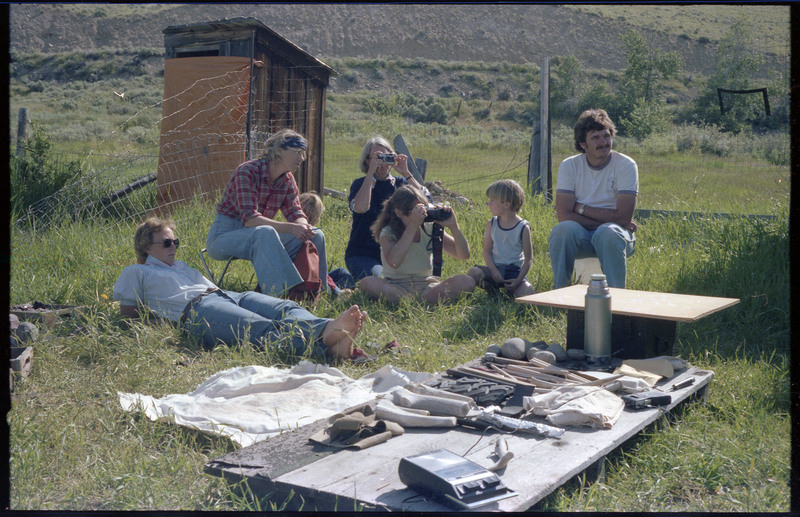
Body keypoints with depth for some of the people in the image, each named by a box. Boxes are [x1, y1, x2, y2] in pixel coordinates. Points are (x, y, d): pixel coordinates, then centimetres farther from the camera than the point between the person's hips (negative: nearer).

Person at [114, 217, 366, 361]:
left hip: (227, 295, 8)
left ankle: (328, 332, -56)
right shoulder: (136, 272, 25)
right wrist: (156, 311, 10)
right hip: (196, 308, -8)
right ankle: (323, 338, -66)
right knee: (261, 328, -38)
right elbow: (128, 309, 17)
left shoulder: (182, 267, 41)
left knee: (285, 308, -27)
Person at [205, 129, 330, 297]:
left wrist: (304, 226, -24)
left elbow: (296, 214, 2)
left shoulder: (287, 179, 4)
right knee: (264, 232, -39)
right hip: (224, 236, -7)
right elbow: (249, 219, -29)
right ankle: (287, 293, -46)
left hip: (259, 238, 7)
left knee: (315, 235, -7)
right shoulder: (247, 171, -20)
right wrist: (291, 228, -36)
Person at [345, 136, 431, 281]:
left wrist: (406, 173, -12)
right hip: (362, 254, -4)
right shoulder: (360, 184, 2)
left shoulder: (400, 183, 9)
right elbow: (360, 208, -23)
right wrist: (371, 173, -20)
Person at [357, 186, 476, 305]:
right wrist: (413, 226, -27)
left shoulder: (430, 229, 4)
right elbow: (394, 262, -29)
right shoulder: (388, 232, -6)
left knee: (467, 281, -22)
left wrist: (453, 226, -16)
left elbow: (464, 255, 0)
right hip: (395, 288, -2)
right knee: (367, 283, -34)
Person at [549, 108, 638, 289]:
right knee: (563, 229, -31)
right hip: (581, 236, 1)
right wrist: (606, 218, -16)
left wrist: (581, 208, -10)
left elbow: (623, 218, -13)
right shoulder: (569, 166, 0)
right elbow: (564, 215, -11)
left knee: (609, 232, -35)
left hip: (615, 234, -1)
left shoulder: (626, 165, -4)